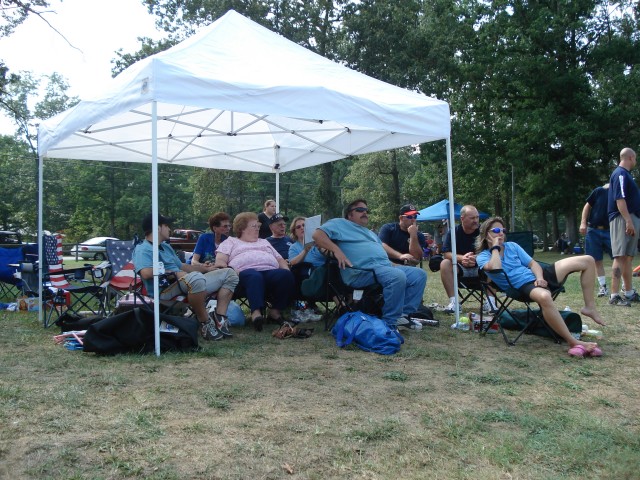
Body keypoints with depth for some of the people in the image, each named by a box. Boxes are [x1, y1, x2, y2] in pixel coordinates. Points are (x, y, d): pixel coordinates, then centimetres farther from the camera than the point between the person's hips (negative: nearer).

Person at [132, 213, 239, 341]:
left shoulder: (166, 247, 29)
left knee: (229, 274, 7)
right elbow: (146, 273, -23)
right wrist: (173, 272, -16)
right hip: (165, 290, -10)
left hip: (187, 285, 10)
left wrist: (205, 268, 31)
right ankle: (205, 323, -25)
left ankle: (219, 318, -6)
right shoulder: (142, 249, -4)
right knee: (195, 277, -43)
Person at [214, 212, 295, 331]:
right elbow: (220, 261, 9)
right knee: (254, 276, -41)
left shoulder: (264, 242, 38)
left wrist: (287, 270, 7)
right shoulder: (231, 241, 25)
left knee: (286, 275, -30)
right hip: (246, 271, -4)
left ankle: (275, 310, -22)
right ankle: (256, 313, -54)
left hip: (270, 271, 4)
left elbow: (280, 260, 30)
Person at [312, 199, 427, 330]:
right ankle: (389, 323, -24)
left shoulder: (371, 233, 36)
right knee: (397, 276, -33)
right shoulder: (340, 224, 10)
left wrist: (396, 265, 14)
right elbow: (318, 235, -5)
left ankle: (404, 313, -5)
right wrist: (337, 250, -19)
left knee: (419, 274, -3)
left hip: (386, 266, 9)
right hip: (362, 271, -9)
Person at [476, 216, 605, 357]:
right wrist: (495, 247, -8)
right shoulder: (482, 256, 0)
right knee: (544, 296, -47)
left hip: (537, 277, 7)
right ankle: (574, 342, -38)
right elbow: (495, 267, -22)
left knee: (587, 260, 3)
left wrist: (540, 277, -9)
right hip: (522, 285, -7)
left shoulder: (512, 246, 17)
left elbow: (532, 263, 12)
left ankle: (590, 307, 12)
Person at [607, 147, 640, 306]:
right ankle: (615, 296, -15)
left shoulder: (625, 174, 20)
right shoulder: (620, 174, -11)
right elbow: (619, 199, -20)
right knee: (620, 256, -13)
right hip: (623, 219, -10)